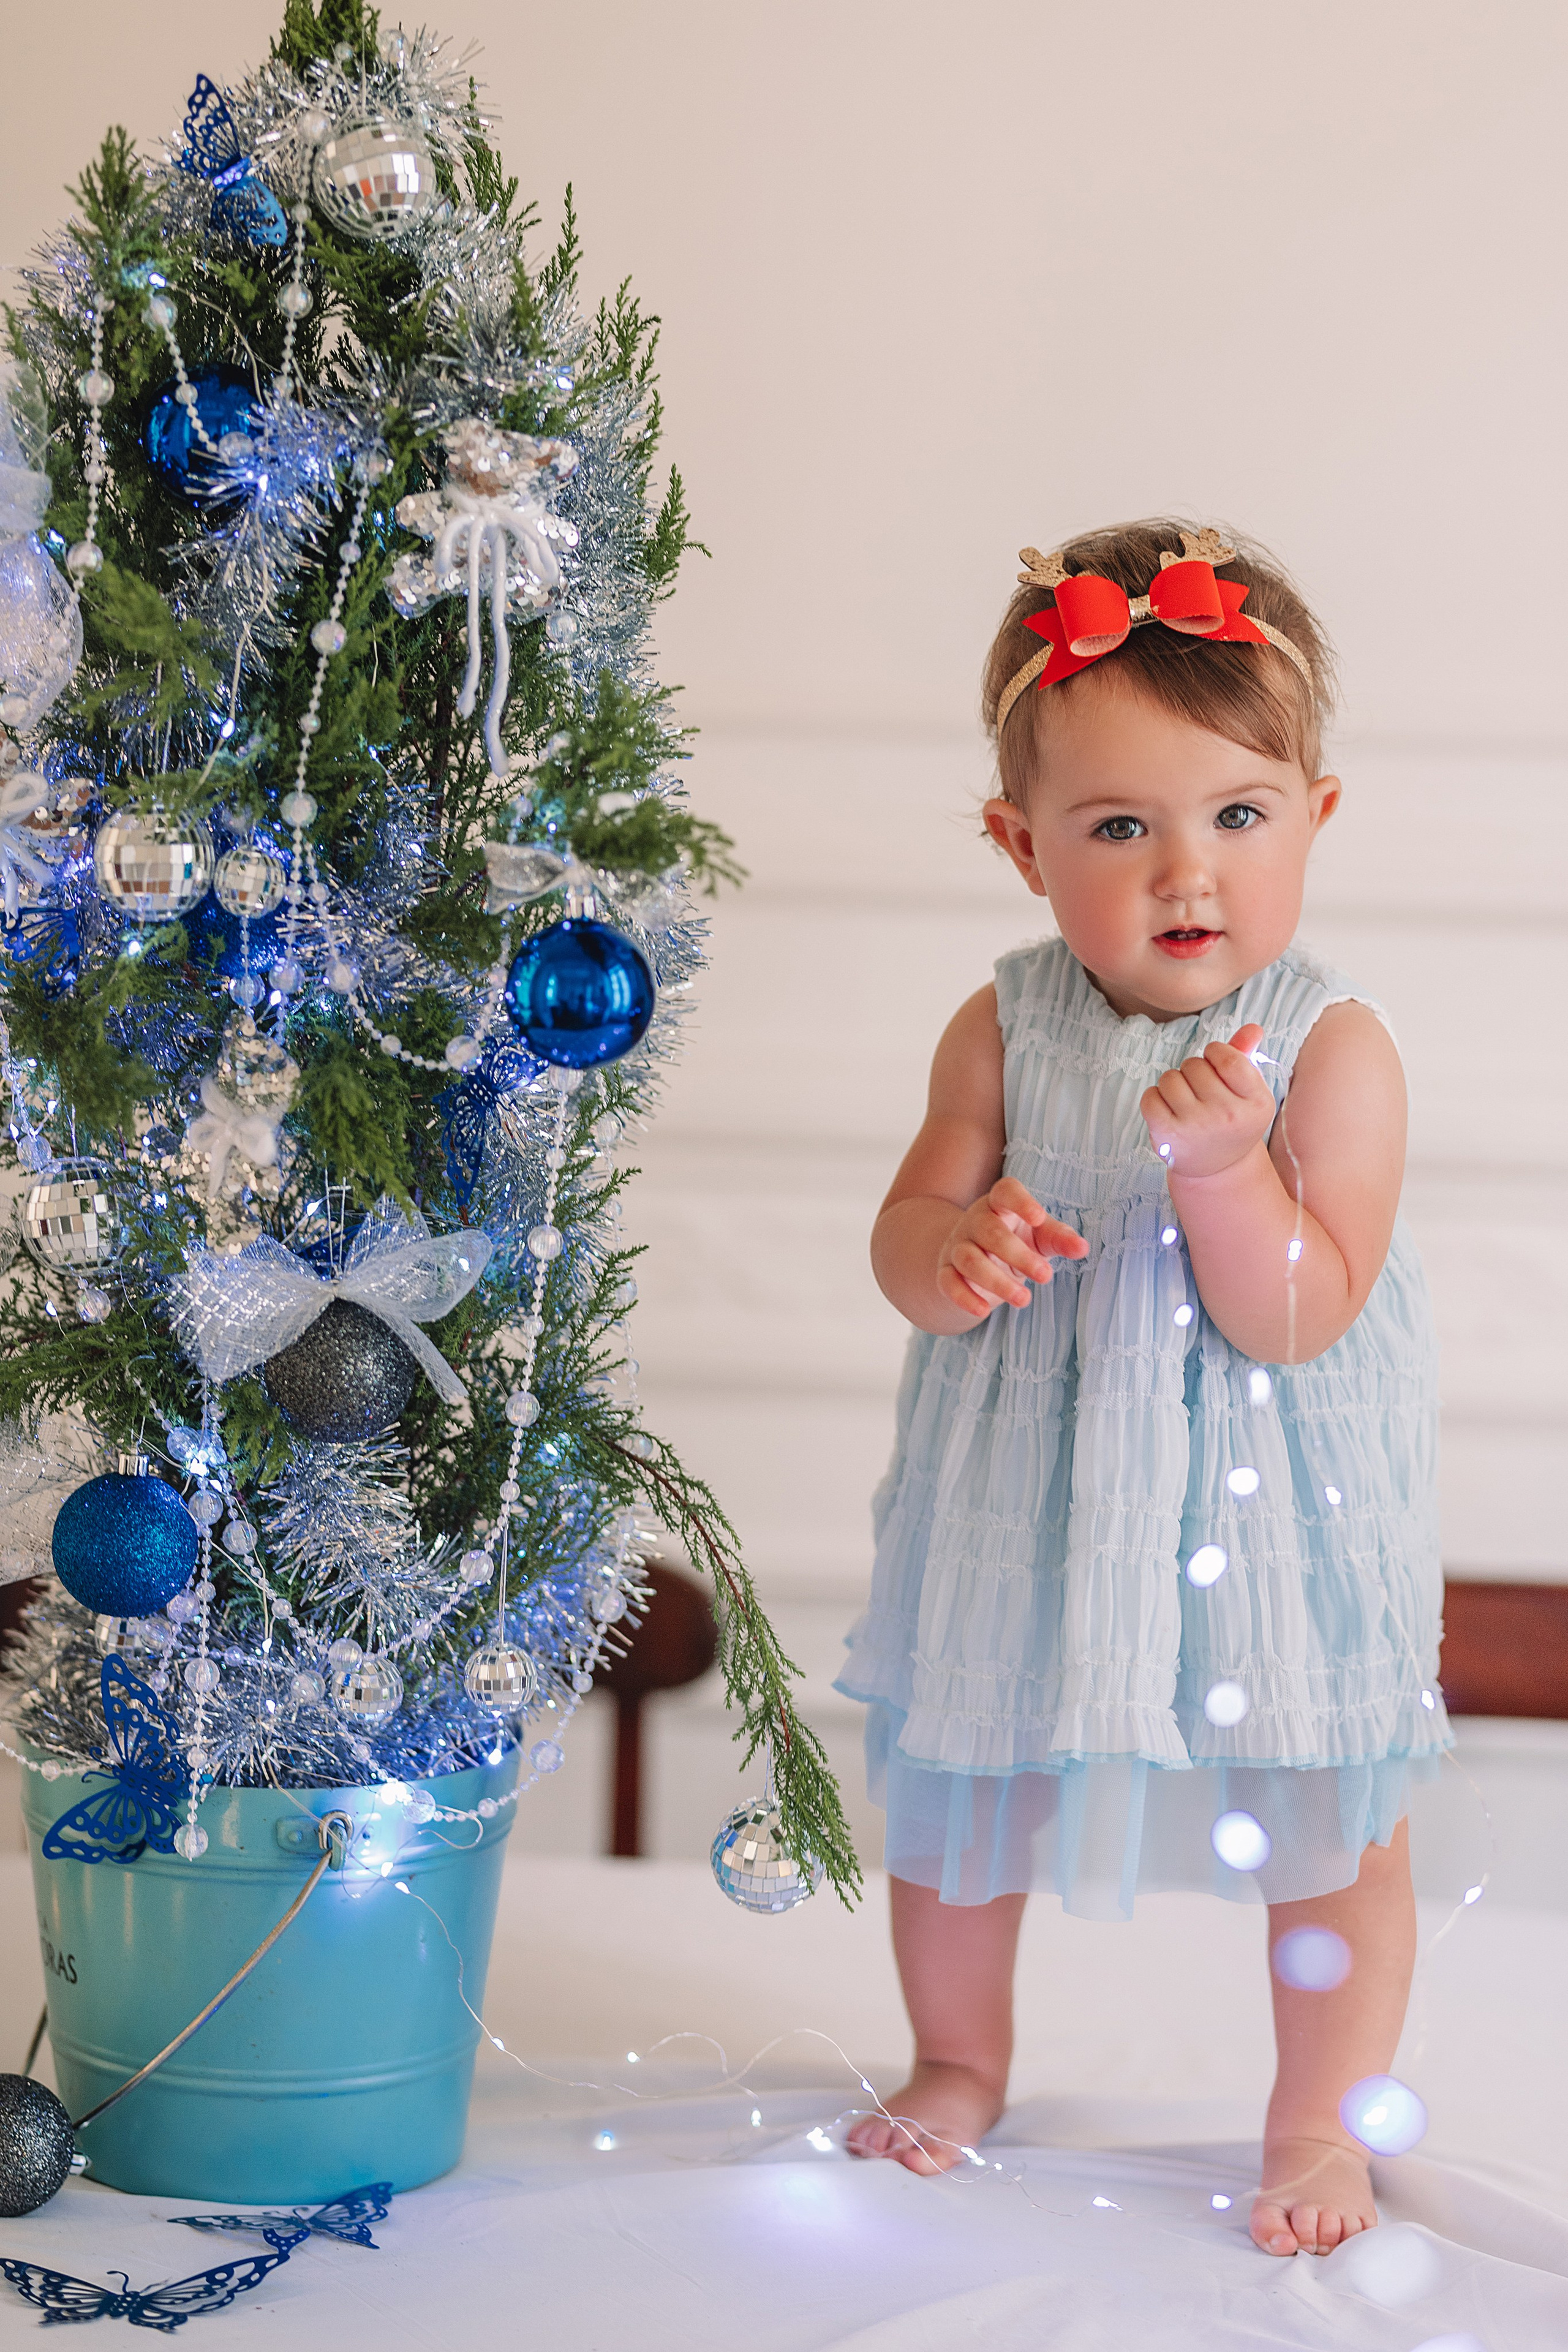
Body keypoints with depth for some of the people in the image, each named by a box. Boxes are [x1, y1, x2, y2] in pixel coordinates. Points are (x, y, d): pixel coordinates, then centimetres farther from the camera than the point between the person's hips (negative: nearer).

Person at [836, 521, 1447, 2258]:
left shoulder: (1330, 1045, -17)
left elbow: (1303, 1316, -22)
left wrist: (1225, 1163, -36)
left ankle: (1316, 2121, 30)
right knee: (955, 1787, 16)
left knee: (1331, 1821, 7)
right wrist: (954, 1247, -26)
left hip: (1267, 1507, -2)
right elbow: (905, 1236, -3)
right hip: (1030, 1503, 3)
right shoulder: (1005, 1032, -9)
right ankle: (960, 2062, 42)